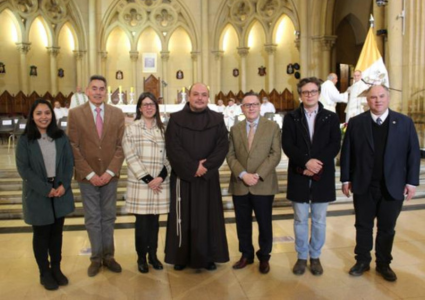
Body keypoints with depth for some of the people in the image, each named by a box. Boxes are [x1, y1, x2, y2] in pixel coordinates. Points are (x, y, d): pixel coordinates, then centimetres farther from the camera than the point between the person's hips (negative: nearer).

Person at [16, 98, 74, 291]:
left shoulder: (61, 137, 3)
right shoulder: (25, 140, -6)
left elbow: (69, 162, 3)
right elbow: (23, 168, -10)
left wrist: (64, 185, -11)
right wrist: (45, 189, -16)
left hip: (60, 192, 3)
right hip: (37, 195, -2)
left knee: (57, 232, 12)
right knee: (41, 234, 9)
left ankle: (56, 268, 27)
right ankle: (44, 273, 23)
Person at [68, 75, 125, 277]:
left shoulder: (117, 114, 2)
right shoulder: (75, 113, -4)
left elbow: (120, 145, 0)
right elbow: (73, 147, -6)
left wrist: (110, 171, -10)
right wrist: (89, 174, -11)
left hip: (109, 175, 2)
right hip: (87, 176, -1)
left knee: (108, 217, 11)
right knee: (92, 219, 8)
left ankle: (108, 255, 25)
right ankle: (96, 258, 23)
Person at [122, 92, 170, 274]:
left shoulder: (163, 129, 10)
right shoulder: (131, 129, 1)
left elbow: (169, 156, 5)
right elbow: (130, 157, -6)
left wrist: (161, 176, -9)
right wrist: (147, 179, -12)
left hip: (160, 182, 2)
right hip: (140, 182, -2)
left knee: (154, 220, 8)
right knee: (142, 221, 1)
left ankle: (153, 255, 23)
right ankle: (141, 258, 17)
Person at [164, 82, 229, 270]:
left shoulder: (217, 119, 5)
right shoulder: (176, 119, 1)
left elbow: (223, 146, -3)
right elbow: (173, 148, -8)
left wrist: (206, 166, -16)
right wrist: (193, 167, -15)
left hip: (209, 177, 1)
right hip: (182, 176, -1)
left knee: (208, 217, 7)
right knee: (183, 218, 5)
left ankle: (208, 257, 20)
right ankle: (181, 257, 18)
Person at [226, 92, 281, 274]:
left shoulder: (272, 127, 2)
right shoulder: (235, 129, 10)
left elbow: (275, 154, -6)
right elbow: (230, 156, 3)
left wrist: (258, 175, -16)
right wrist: (243, 174, -13)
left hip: (264, 185, -2)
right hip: (239, 185, 3)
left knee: (264, 224, 8)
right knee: (242, 223, 11)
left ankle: (264, 257, 26)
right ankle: (246, 255, 29)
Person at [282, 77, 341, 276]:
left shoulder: (331, 118, 5)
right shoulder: (291, 118, 4)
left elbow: (335, 145, -4)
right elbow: (287, 146, -6)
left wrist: (317, 164, -16)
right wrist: (306, 162, -19)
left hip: (322, 177, 1)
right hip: (299, 176, 0)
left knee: (319, 220, 10)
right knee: (300, 220, 9)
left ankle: (315, 257, 25)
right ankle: (302, 257, 23)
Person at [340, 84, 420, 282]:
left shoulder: (405, 122, 0)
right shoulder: (356, 123, -1)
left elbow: (413, 154, 0)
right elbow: (346, 153, 0)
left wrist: (412, 181, -4)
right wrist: (346, 179, -2)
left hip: (393, 187, 0)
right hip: (363, 186, 0)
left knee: (387, 228, 13)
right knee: (363, 226, 12)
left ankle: (383, 264, 29)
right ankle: (362, 261, 28)